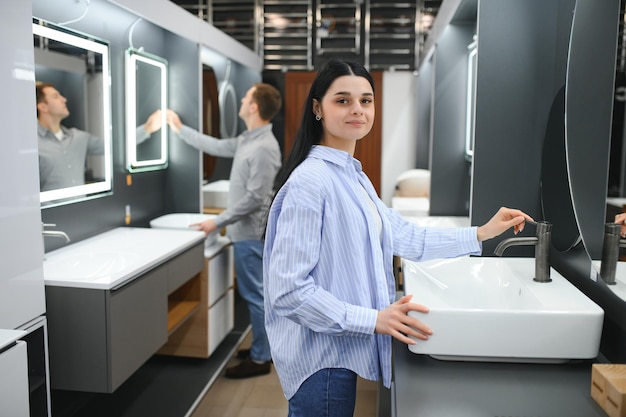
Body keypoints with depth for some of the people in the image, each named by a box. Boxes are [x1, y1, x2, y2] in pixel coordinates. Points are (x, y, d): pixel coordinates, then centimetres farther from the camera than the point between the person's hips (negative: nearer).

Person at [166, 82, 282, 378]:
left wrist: (218, 221, -19)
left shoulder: (264, 148, -21)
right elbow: (215, 146, 24)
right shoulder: (247, 140, 10)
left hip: (250, 233, -10)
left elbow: (255, 198, -24)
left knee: (255, 295, -1)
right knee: (255, 293, 17)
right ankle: (262, 348, 30)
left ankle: (260, 359, 11)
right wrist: (180, 129, 26)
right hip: (245, 231, 10)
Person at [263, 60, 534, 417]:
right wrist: (373, 319, -24)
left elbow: (403, 236, 11)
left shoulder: (353, 176, 10)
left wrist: (481, 234, 9)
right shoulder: (309, 181, -21)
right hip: (321, 359, -9)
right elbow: (289, 290, -23)